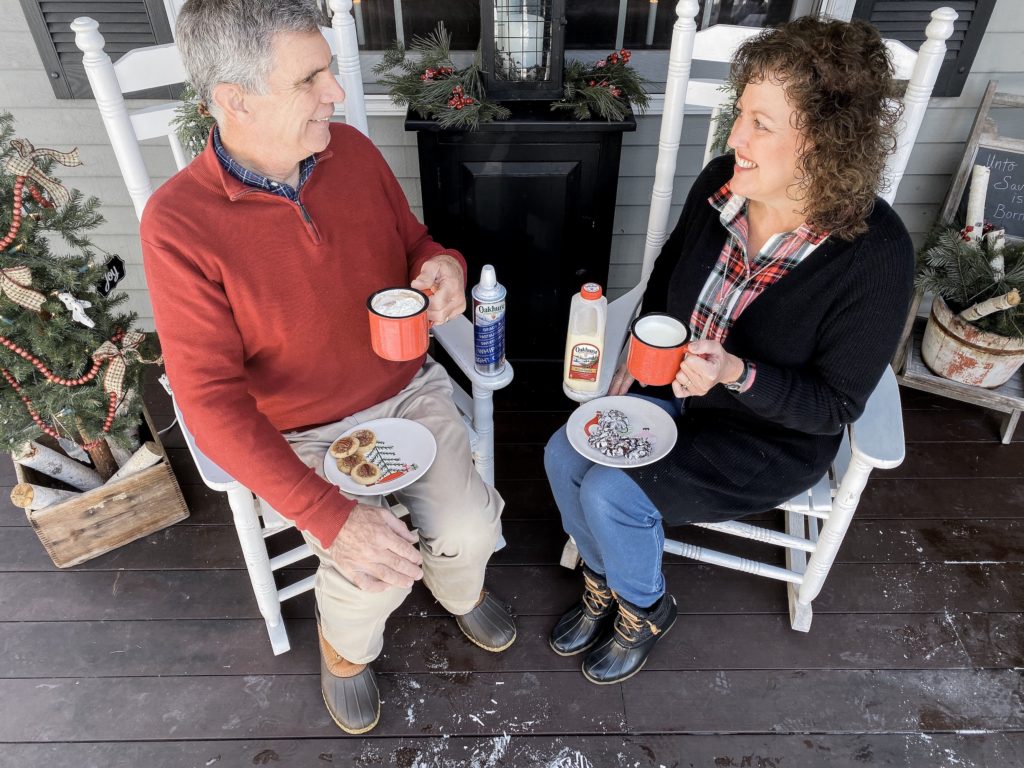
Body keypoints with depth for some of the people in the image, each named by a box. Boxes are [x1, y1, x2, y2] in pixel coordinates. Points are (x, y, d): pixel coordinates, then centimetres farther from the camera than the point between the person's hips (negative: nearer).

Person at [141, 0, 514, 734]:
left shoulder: (352, 150, -6)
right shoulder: (179, 222, -19)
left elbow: (414, 244, 10)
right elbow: (212, 400, -20)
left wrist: (444, 267, -17)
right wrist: (328, 515, -30)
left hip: (410, 391, 4)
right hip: (304, 436, -3)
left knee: (468, 531, -13)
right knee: (373, 576, -20)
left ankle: (461, 590, 27)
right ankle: (345, 644, 20)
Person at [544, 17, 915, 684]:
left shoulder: (876, 255, -26)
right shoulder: (722, 184, -12)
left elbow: (837, 404, -18)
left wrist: (735, 374, -34)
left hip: (773, 437, -5)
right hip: (672, 387, 6)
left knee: (612, 495, -19)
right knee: (564, 456, -11)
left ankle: (645, 609, 16)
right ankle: (604, 583, 19)